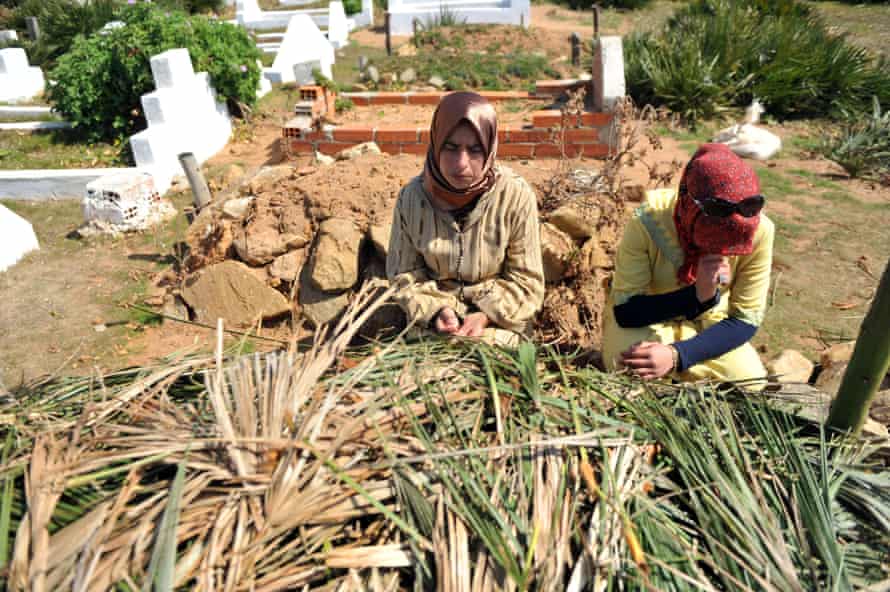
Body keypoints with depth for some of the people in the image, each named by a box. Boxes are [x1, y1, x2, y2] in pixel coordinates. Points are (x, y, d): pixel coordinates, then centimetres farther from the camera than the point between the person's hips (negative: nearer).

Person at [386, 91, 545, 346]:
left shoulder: (516, 196, -14)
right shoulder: (412, 196, -9)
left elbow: (526, 280, -6)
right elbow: (404, 273, 0)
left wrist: (486, 315, -20)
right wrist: (434, 310, -16)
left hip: (499, 318, -1)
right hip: (431, 319, 1)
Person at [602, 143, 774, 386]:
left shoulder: (759, 231, -22)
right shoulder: (648, 222, -29)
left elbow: (745, 320, -16)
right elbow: (624, 311, -24)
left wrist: (677, 355, -33)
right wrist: (696, 295, -39)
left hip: (708, 324, 3)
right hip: (643, 318, -2)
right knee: (632, 370, -32)